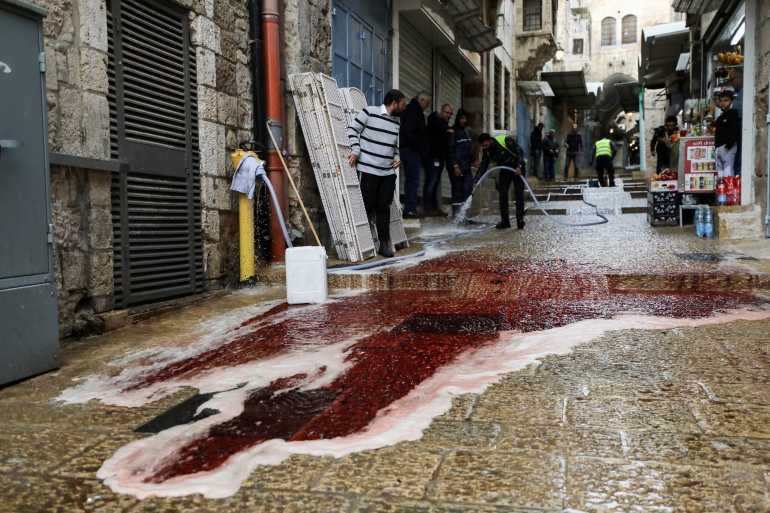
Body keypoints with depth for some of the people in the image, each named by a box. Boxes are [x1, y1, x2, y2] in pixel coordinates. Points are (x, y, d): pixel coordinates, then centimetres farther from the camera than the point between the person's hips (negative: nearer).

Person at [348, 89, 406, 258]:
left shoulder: (396, 122, 15)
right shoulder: (369, 112, -5)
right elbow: (353, 129, -3)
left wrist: (397, 157, 7)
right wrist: (355, 151, -12)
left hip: (388, 172, 6)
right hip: (368, 170, -6)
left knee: (384, 207, 7)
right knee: (367, 206, 0)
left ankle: (384, 243, 13)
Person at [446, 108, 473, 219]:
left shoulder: (467, 132, 19)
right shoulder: (453, 132, -5)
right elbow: (450, 150, -12)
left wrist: (471, 160, 16)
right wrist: (455, 166, -17)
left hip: (466, 166, 7)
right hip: (456, 167, -7)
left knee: (468, 189, 2)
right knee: (457, 190, -7)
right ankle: (456, 216, -3)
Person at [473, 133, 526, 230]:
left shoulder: (505, 140, -26)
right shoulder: (487, 151, -8)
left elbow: (519, 151, -22)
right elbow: (483, 166, -7)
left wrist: (519, 166, -31)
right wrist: (476, 181, -16)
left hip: (517, 169, -5)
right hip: (504, 171, 6)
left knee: (518, 194, -10)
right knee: (502, 194, -1)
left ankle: (520, 219, -4)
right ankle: (505, 221, 4)